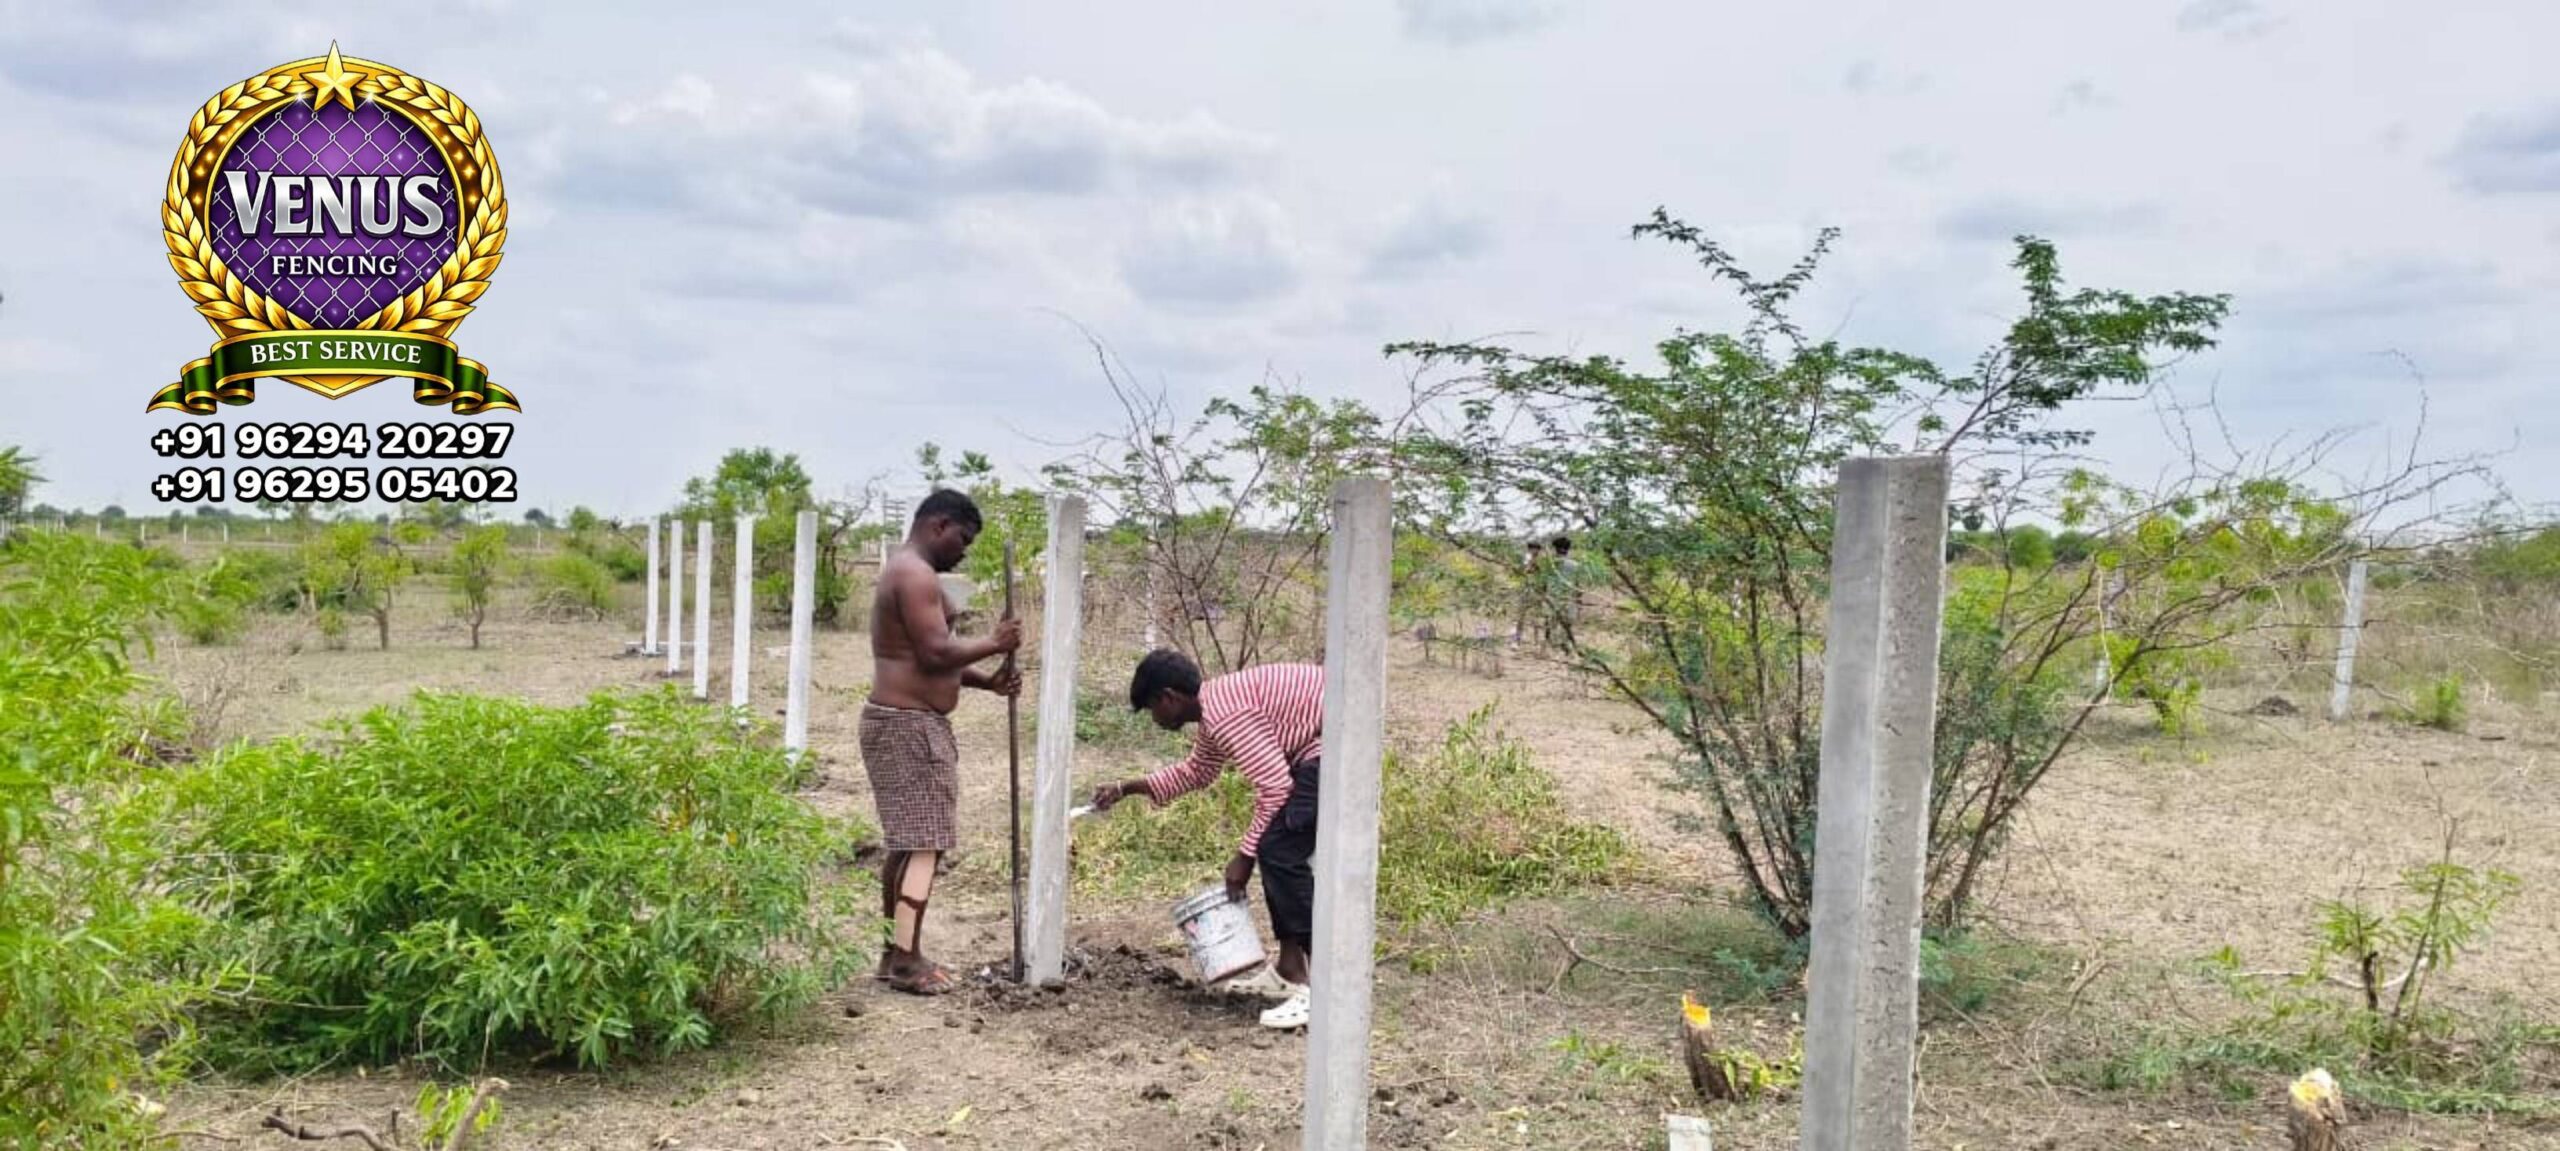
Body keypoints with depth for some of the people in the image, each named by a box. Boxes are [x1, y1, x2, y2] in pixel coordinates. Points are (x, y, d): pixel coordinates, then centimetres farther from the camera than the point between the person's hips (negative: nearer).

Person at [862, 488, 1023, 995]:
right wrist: (993, 643, -9)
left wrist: (987, 681, 9)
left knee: (905, 841, 13)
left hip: (904, 721, 11)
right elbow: (936, 653, -23)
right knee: (922, 842, -8)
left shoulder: (904, 571, 19)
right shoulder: (916, 574, -16)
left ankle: (897, 952, 18)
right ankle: (906, 961, -5)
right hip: (909, 725, -11)